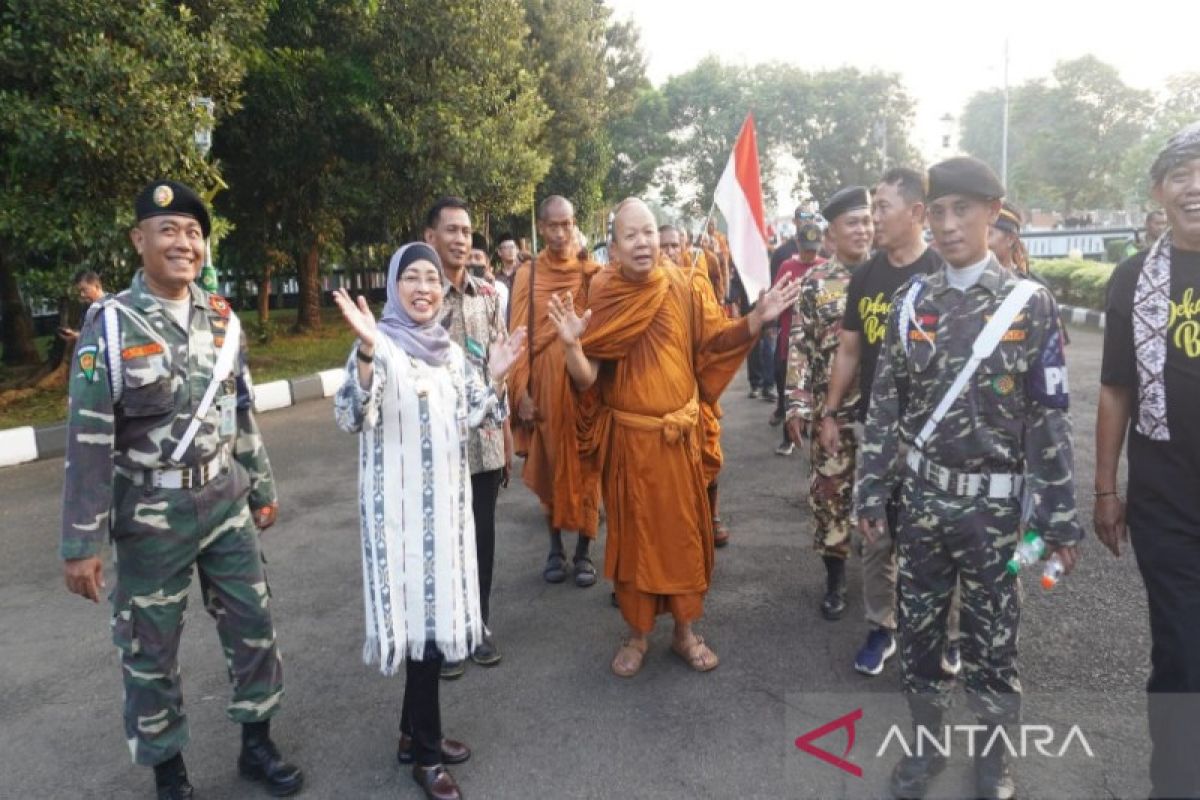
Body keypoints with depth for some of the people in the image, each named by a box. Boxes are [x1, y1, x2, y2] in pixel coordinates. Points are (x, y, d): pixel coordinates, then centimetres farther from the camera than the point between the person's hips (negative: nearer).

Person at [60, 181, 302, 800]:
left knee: (252, 624, 12)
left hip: (225, 502, 4)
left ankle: (256, 744, 33)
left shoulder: (222, 319, 2)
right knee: (150, 648, 11)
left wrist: (262, 488, 14)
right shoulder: (110, 325, -12)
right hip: (151, 515, -4)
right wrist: (81, 543, -13)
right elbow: (87, 441, -13)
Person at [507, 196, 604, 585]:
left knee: (585, 467, 5)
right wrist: (521, 391, -4)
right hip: (544, 386, 1)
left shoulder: (592, 273, 1)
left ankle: (584, 552, 18)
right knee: (549, 467, 9)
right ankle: (555, 549, 23)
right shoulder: (527, 276, 3)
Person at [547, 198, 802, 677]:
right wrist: (571, 345, -30)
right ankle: (637, 634, 27)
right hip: (627, 437, -1)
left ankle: (684, 631, 28)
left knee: (683, 529, 10)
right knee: (632, 532, 9)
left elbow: (713, 343, 0)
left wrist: (757, 319, -13)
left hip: (680, 434, 1)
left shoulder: (686, 289, -3)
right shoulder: (600, 297, -7)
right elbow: (587, 379, -11)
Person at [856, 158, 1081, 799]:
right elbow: (885, 405, 3)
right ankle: (925, 743, 35)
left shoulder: (1031, 303, -5)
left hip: (995, 505, -2)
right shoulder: (911, 302, 1)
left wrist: (1060, 517, -5)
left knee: (992, 642, 10)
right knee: (918, 632, 13)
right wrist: (872, 492, 1)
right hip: (921, 498, 2)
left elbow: (1050, 417, -4)